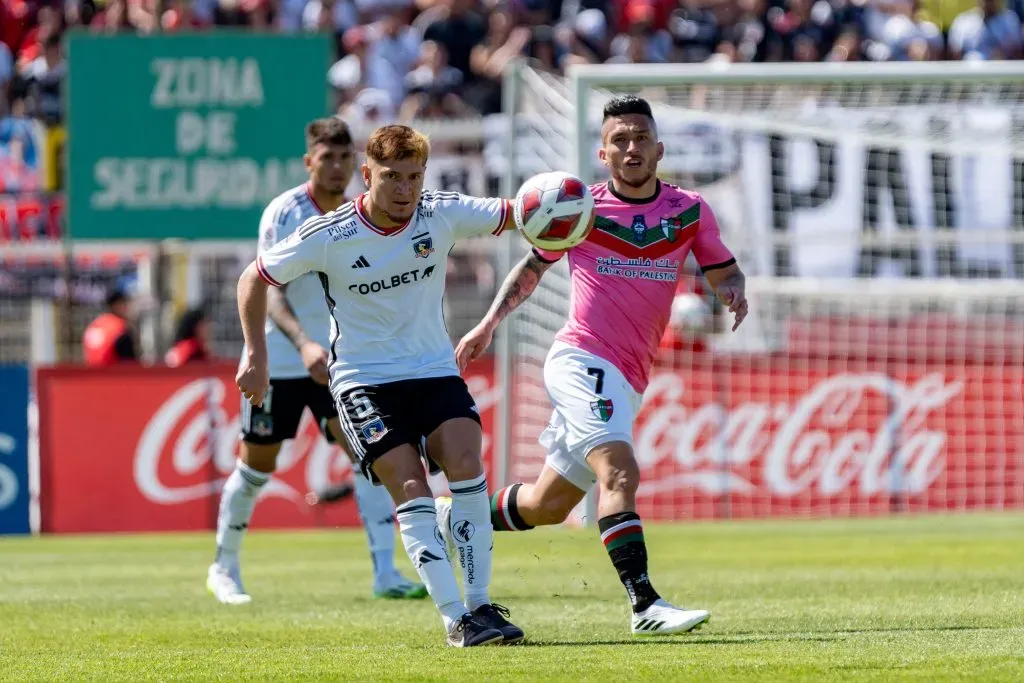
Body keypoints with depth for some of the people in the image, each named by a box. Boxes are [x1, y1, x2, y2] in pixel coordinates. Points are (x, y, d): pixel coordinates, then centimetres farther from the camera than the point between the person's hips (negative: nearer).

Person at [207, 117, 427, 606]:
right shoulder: (284, 214, -15)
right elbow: (270, 294, -23)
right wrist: (304, 344, -37)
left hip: (337, 358, 4)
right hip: (277, 358, -4)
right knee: (258, 464, 6)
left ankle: (385, 573, -15)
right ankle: (224, 568, 25)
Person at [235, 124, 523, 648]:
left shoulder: (443, 215, -6)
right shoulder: (328, 237, -13)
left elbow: (511, 214, 3)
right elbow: (253, 280, 0)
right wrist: (255, 356, -4)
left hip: (434, 369, 3)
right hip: (363, 379, -3)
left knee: (465, 464, -20)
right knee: (411, 490, -17)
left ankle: (480, 605, -12)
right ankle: (455, 620, -18)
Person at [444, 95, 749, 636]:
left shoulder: (689, 211, 7)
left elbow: (724, 271, 16)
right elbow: (532, 267, 16)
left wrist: (732, 289, -8)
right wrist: (488, 324, 9)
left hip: (626, 382, 5)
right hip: (581, 359, -5)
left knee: (548, 505, 14)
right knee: (619, 470, -27)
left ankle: (449, 514, 38)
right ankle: (645, 605, -35)